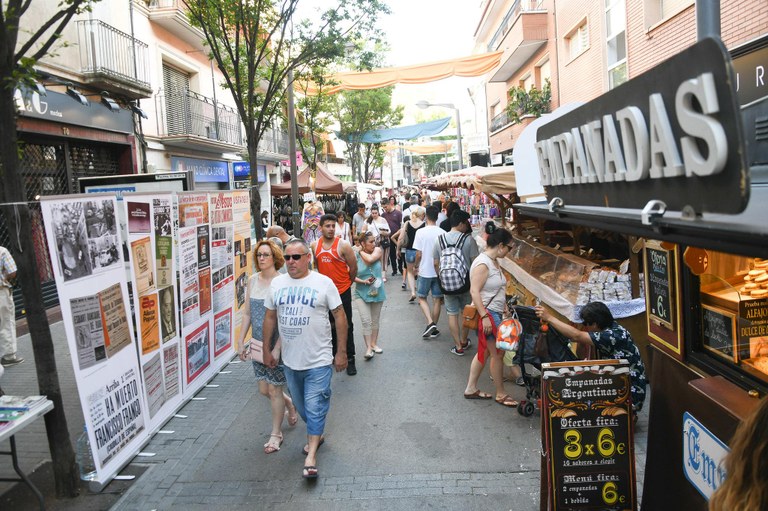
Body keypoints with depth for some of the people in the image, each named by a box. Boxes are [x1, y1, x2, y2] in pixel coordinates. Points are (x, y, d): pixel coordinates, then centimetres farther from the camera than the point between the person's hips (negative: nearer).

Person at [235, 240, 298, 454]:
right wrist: (241, 341, 6)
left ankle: (276, 434, 25)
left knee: (274, 389, 5)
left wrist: (277, 348, -21)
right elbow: (247, 313, 8)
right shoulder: (253, 280, 2)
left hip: (277, 342, -6)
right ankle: (289, 403, 45)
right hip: (258, 343, 6)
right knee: (263, 389, 14)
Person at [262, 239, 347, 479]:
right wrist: (266, 350, 11)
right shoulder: (277, 283, 3)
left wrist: (341, 352, -7)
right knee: (300, 405, 19)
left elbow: (340, 316, -6)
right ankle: (316, 434, 42)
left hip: (318, 360, -5)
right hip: (290, 360, 5)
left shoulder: (323, 283, -9)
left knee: (315, 407, -4)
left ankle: (311, 456, 5)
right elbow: (270, 318, 11)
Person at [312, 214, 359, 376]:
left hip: (342, 291, -4)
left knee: (346, 326, 2)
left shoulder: (343, 245, -15)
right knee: (330, 325, 18)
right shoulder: (315, 246, 0)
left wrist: (347, 282, 6)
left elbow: (353, 267, -6)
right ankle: (334, 353, 34)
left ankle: (350, 359, 12)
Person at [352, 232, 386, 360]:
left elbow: (370, 259, -27)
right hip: (361, 293, -2)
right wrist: (363, 281, -18)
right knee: (366, 321, -9)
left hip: (377, 292, 2)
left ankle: (374, 343, 31)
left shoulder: (377, 250, -6)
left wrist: (361, 252, -11)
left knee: (375, 320, 15)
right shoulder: (355, 257, -11)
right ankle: (368, 348, -1)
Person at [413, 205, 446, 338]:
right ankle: (434, 328, 19)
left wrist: (416, 264, 9)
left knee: (422, 298, 13)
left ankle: (430, 323, -5)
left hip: (425, 271, -2)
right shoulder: (442, 233, -5)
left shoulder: (420, 232, -11)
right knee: (437, 299, 12)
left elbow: (418, 254, -10)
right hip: (439, 271, 2)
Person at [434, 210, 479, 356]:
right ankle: (464, 341, 33)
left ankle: (458, 347, 12)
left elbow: (436, 263, 4)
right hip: (466, 282, -1)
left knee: (452, 314, 10)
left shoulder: (440, 239, -2)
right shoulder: (468, 239, -12)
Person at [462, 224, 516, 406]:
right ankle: (500, 394, 14)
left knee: (484, 351, 15)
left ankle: (471, 389, 26)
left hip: (495, 313, 10)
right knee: (498, 353, 0)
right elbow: (474, 291, -24)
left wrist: (504, 306, 23)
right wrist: (485, 317, -26)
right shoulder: (483, 264, -19)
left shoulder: (494, 261, 11)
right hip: (487, 314, -10)